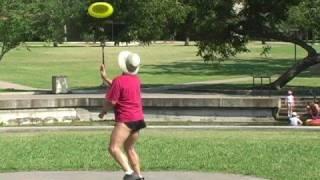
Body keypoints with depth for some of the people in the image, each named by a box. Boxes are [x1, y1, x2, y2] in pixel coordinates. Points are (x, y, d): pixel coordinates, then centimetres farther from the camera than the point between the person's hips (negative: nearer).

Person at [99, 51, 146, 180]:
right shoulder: (136, 80, 9)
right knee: (129, 148, 23)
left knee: (113, 148, -17)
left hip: (125, 121, -9)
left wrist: (103, 112, 7)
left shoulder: (119, 81, -17)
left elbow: (110, 102, -13)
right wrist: (104, 77, 19)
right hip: (138, 119, 9)